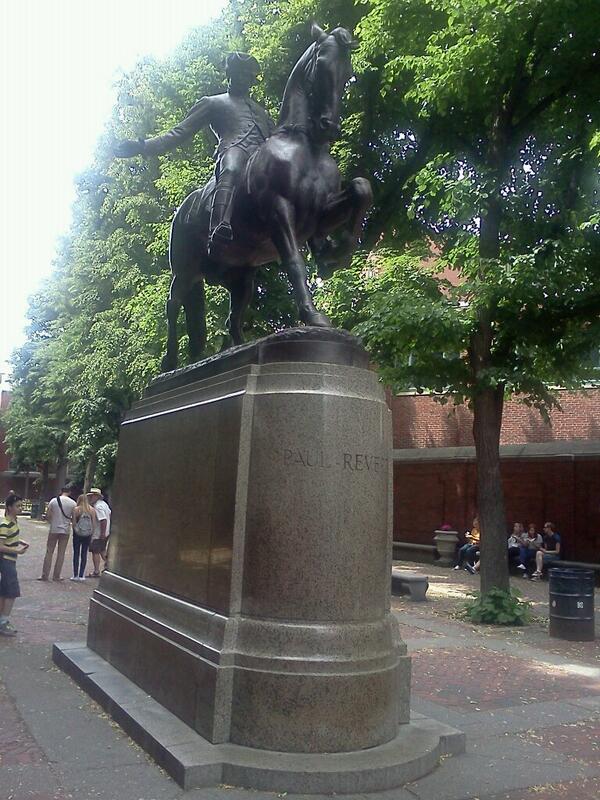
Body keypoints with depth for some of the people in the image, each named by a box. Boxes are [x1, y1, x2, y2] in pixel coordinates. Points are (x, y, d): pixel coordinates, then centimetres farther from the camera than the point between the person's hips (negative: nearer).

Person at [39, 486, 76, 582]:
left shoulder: (54, 501, -5)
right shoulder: (73, 503, -5)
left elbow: (47, 516, -4)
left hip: (54, 529, 0)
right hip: (66, 530, 0)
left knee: (49, 552, 8)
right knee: (61, 553, 8)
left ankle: (45, 575, 9)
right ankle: (56, 576, 10)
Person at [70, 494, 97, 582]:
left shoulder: (76, 509, -7)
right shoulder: (92, 510, 0)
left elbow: (73, 522, -8)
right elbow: (94, 523, 1)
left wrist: (74, 529, 7)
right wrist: (92, 533, 10)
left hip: (77, 534, -2)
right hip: (88, 535, 2)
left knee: (76, 554, 6)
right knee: (84, 554, 9)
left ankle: (75, 575, 6)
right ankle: (81, 575, 9)